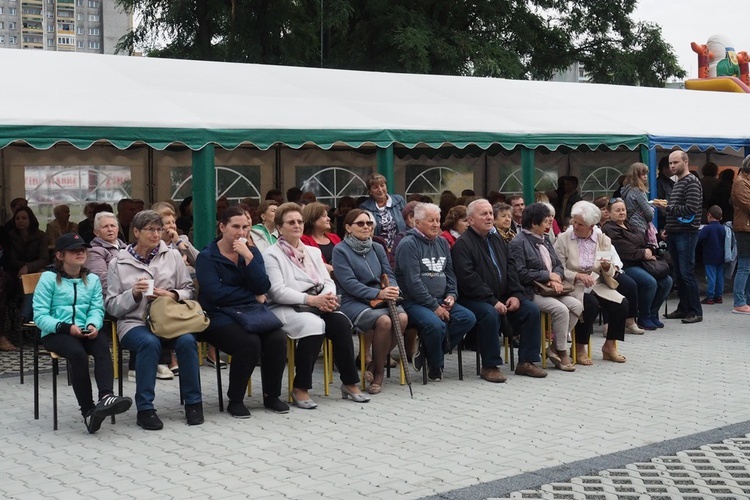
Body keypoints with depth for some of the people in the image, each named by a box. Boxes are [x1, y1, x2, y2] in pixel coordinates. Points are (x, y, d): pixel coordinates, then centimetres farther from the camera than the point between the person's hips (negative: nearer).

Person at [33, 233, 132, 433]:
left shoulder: (93, 279, 17)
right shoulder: (49, 278, 2)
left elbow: (97, 310, 6)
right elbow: (40, 316, -6)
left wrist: (93, 325, -17)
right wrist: (66, 327, -20)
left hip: (85, 333, 3)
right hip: (55, 333, -3)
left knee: (103, 346, -31)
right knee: (78, 353, -35)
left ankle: (106, 397, -49)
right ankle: (88, 410, -34)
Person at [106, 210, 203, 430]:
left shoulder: (173, 256, 11)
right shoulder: (118, 263, 8)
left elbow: (190, 290, 11)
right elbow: (112, 306, 5)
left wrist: (172, 295, -9)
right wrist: (133, 293, -11)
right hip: (134, 322, -1)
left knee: (187, 341, -31)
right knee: (150, 343, -36)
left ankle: (193, 402, -15)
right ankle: (145, 408, -26)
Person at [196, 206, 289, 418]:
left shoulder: (252, 251, 11)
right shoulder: (207, 257, -1)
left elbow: (262, 287, -4)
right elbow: (215, 293, -15)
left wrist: (248, 256, -14)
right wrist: (253, 295, -7)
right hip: (219, 315, -4)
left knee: (278, 338, -24)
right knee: (249, 342, -32)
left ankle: (271, 396, -4)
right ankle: (235, 400, -12)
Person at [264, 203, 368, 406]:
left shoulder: (313, 251, 21)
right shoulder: (272, 254, 0)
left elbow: (328, 281, 14)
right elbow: (277, 291, -12)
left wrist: (328, 296, -11)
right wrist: (310, 299, -22)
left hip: (317, 305, 6)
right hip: (285, 308, -6)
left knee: (341, 322, -24)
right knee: (313, 323, -36)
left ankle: (350, 383, -17)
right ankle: (300, 388, -26)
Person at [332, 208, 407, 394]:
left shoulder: (378, 248, 18)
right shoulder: (341, 250, -1)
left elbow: (389, 274, 12)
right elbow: (349, 283, -12)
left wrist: (393, 289, -13)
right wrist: (378, 293, -22)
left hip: (381, 300, 5)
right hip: (353, 302, -5)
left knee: (402, 317, -27)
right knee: (384, 321, -33)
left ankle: (372, 364, -8)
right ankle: (378, 372, -13)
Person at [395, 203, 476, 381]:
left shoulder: (443, 243, 17)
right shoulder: (409, 244, -8)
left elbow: (450, 273, 21)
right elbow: (413, 282, -16)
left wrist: (452, 295, 1)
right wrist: (434, 307, -17)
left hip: (440, 301, 8)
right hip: (414, 302, -8)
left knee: (468, 318, -15)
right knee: (436, 324, -34)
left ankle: (428, 353, -6)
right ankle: (435, 366, -6)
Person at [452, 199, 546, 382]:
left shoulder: (497, 240, 16)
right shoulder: (462, 244, -10)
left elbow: (510, 269, 15)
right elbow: (468, 279, -20)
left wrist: (516, 295, -1)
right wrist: (492, 301, -23)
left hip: (501, 296, 8)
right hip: (473, 299, -8)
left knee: (532, 310, -8)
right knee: (490, 314, -36)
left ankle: (526, 362, 0)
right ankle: (490, 366, -22)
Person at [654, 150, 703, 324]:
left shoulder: (692, 182, -8)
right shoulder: (677, 184, 18)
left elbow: (690, 209, -18)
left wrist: (667, 207, -15)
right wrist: (667, 228, 13)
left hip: (686, 233, -8)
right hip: (674, 233, 8)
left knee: (687, 273, -9)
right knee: (678, 274, 10)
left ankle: (696, 311, -4)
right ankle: (683, 308, 16)